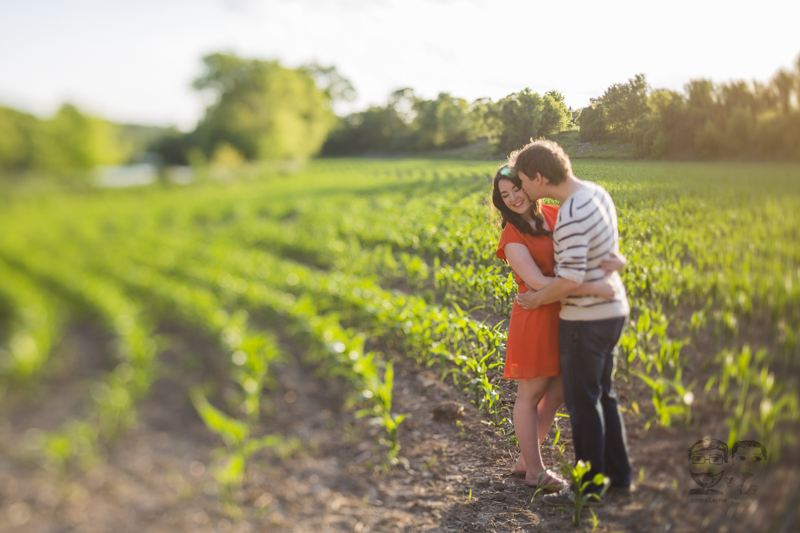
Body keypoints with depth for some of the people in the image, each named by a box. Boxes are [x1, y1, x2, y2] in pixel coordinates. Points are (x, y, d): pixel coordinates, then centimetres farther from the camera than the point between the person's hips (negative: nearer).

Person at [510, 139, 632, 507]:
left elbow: (570, 280, -30)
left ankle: (590, 488, 16)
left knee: (582, 403, 4)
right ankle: (618, 474, 32)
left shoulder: (571, 217, -26)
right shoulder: (596, 193, 5)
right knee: (602, 394, 21)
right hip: (612, 308, 10)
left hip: (585, 319, -10)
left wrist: (537, 299, -11)